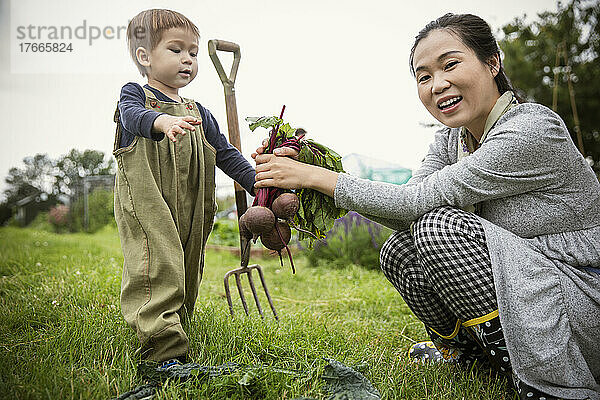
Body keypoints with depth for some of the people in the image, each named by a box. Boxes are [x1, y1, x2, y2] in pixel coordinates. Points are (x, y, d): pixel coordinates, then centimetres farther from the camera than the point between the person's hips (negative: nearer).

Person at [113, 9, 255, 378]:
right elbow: (134, 115, -22)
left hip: (191, 214, 6)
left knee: (187, 277, 11)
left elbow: (226, 153, 16)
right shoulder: (135, 95, 3)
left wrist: (259, 184, 5)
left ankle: (172, 333, 29)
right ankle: (164, 351, -12)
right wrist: (164, 121, -45)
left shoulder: (199, 114, 17)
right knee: (158, 271, -15)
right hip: (146, 207, -6)